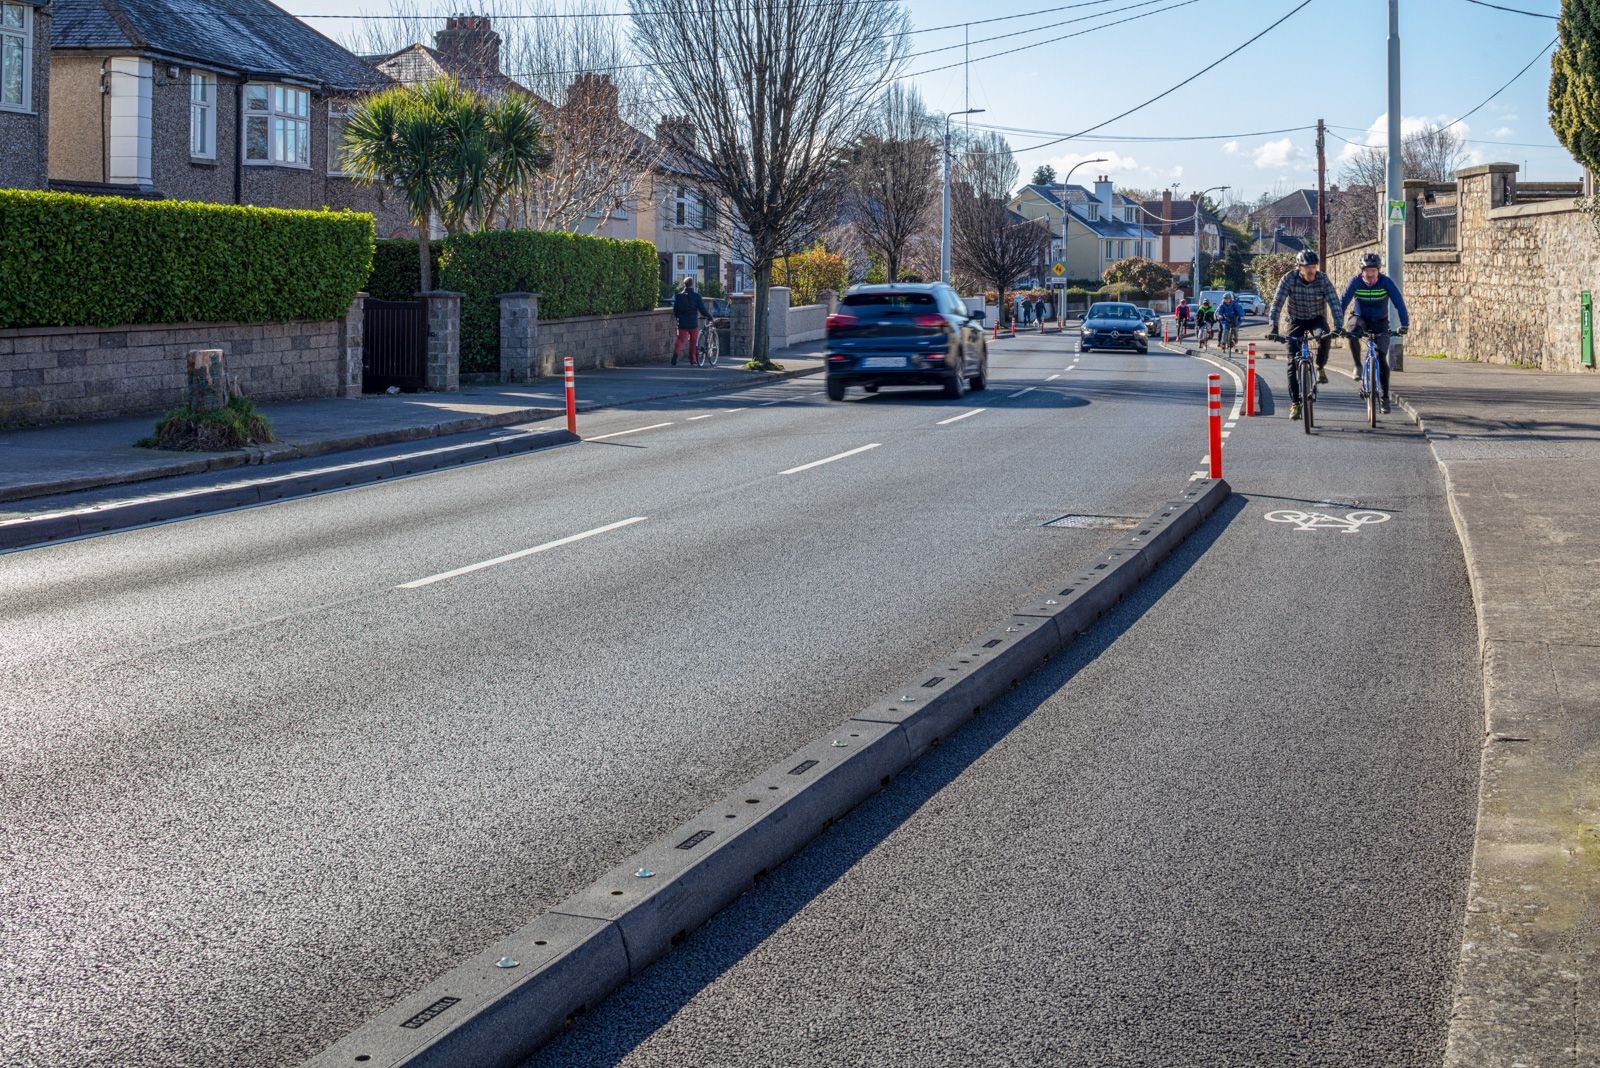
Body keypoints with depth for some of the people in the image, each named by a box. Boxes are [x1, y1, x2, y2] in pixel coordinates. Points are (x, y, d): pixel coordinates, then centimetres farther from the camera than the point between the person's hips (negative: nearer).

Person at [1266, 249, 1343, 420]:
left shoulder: (1322, 279, -19)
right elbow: (1277, 303, -26)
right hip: (1297, 320, 0)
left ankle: (1321, 367, -6)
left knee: (1325, 336, -35)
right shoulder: (1289, 279, -20)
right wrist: (1272, 326, -40)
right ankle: (1295, 404, -2)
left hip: (1317, 318, 0)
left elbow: (1334, 302, -26)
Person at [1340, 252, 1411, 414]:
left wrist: (1404, 324, -34)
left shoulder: (1386, 282, -19)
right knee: (1353, 332, -37)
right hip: (1360, 318, 0)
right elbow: (1342, 303, -21)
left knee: (1382, 359, -9)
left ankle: (1385, 397, 1)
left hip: (1380, 323, 0)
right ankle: (1358, 366, -17)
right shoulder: (1355, 282, -18)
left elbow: (1399, 303, -22)